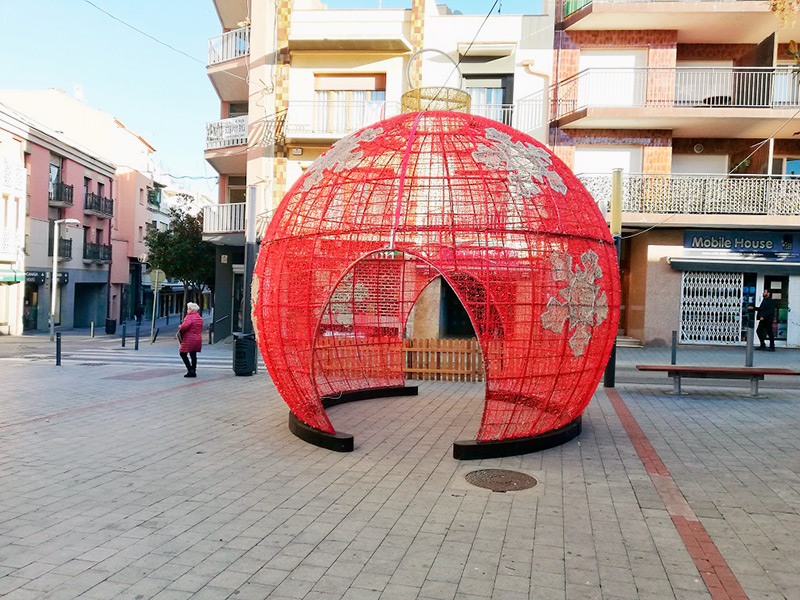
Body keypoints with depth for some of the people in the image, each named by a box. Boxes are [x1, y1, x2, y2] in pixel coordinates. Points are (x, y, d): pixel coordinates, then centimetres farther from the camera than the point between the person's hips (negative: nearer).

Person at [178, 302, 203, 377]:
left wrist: (180, 327, -9)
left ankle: (190, 370, -7)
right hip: (198, 339, 8)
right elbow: (201, 329, 19)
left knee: (183, 353, 3)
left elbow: (185, 326, -29)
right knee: (193, 355, 12)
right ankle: (194, 371, 13)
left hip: (189, 339, -8)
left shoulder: (189, 317, -14)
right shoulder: (199, 317, 13)